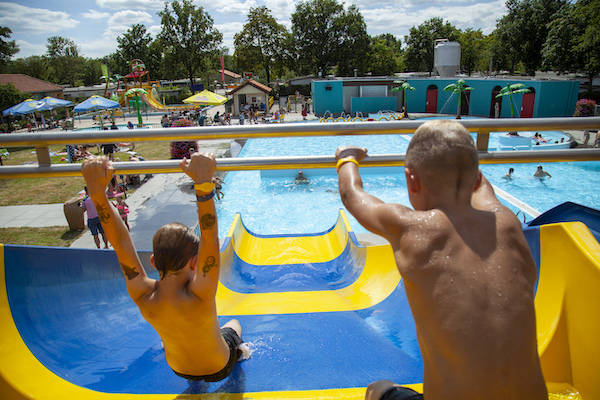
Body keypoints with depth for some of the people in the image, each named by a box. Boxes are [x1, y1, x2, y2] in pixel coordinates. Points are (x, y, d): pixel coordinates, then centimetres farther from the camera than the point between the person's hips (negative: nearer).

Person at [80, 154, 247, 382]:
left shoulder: (143, 297, -32)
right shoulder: (199, 297, -43)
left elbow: (120, 242, -33)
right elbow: (210, 238, -52)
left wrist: (97, 191, -38)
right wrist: (203, 183, -61)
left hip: (178, 369, 3)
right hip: (218, 369, -2)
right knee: (234, 325, 30)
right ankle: (237, 353, 61)